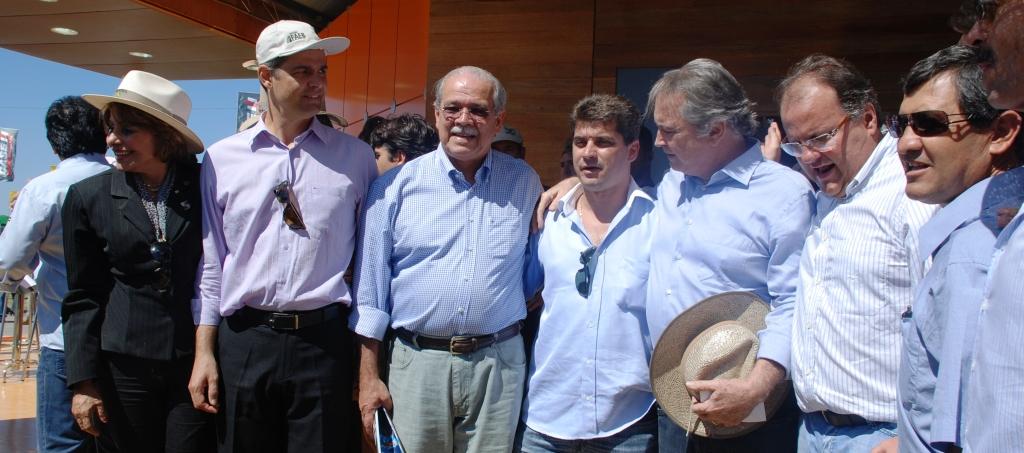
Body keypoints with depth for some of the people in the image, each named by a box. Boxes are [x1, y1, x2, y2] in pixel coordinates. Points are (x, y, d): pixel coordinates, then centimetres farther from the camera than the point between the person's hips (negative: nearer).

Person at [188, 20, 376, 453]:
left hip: (324, 340, -1)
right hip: (243, 341, 1)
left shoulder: (355, 157, 3)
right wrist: (204, 353, 5)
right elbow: (210, 264, 8)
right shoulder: (222, 158, 5)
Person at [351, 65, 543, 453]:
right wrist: (369, 377, -2)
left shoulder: (524, 182, 4)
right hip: (416, 362, -1)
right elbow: (371, 287, 0)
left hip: (499, 363, 2)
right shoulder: (395, 186, -2)